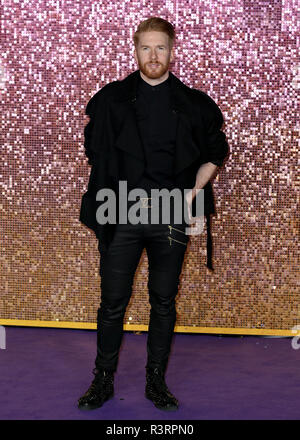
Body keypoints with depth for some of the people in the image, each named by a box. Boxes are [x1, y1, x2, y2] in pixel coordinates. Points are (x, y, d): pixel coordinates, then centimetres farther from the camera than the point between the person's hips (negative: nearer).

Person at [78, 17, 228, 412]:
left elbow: (214, 154, 14)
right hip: (122, 216, 0)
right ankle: (103, 381, 20)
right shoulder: (111, 98, 4)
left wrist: (191, 194, 2)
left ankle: (156, 381, 23)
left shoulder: (193, 104, 4)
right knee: (113, 302, 5)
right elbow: (94, 152, 12)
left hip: (171, 218, 0)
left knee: (164, 302, 8)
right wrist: (112, 192, 3)